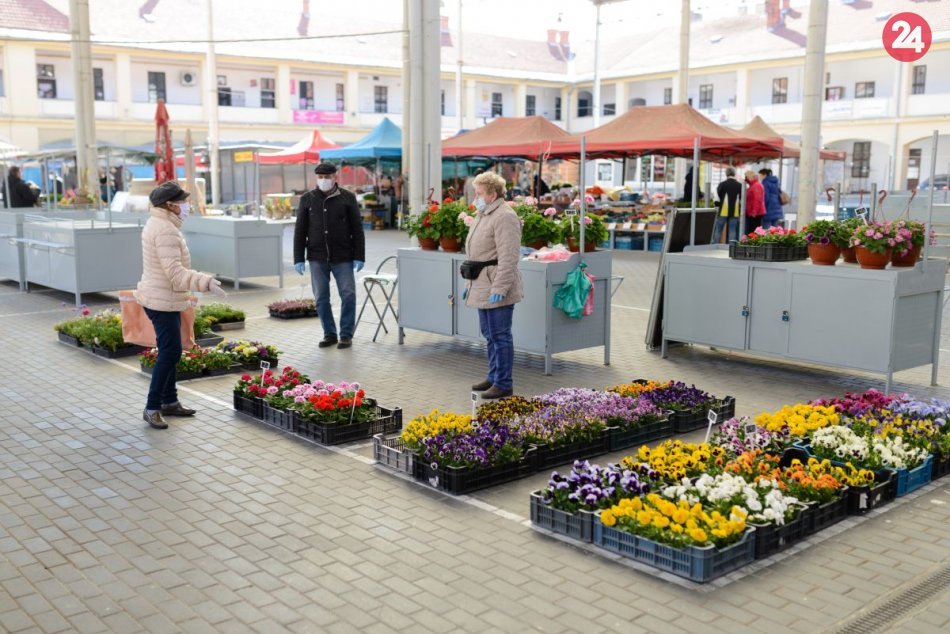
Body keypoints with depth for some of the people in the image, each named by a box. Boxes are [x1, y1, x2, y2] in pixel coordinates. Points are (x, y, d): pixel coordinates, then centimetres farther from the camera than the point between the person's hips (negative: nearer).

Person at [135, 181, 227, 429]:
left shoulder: (158, 224, 13)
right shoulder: (165, 230, -21)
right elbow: (175, 273, -27)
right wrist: (206, 282, -32)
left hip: (163, 299, 11)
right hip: (163, 302, -11)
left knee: (170, 351, 16)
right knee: (170, 353, -8)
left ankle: (169, 402, 26)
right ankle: (152, 408, -2)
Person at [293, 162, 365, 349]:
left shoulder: (348, 198, 1)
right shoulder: (307, 199, 5)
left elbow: (357, 230, 0)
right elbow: (300, 231, 6)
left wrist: (359, 257, -6)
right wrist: (298, 259, 0)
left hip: (343, 258, -2)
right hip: (317, 258, 2)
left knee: (348, 295, -4)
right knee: (321, 298, 4)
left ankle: (346, 335, 9)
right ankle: (329, 334, 17)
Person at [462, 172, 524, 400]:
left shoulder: (505, 217, -14)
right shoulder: (483, 215, 18)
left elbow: (508, 257, -21)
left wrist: (499, 288, -24)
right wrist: (470, 283, 24)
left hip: (496, 289, -10)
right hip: (483, 287, 10)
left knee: (500, 336, -3)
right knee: (490, 335, 17)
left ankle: (503, 384, 4)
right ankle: (494, 377, 28)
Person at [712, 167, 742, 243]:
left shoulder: (722, 184, -8)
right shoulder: (739, 185, 1)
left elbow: (717, 196, 0)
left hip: (723, 211, -2)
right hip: (735, 212, 2)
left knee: (718, 230, 6)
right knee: (732, 231, 6)